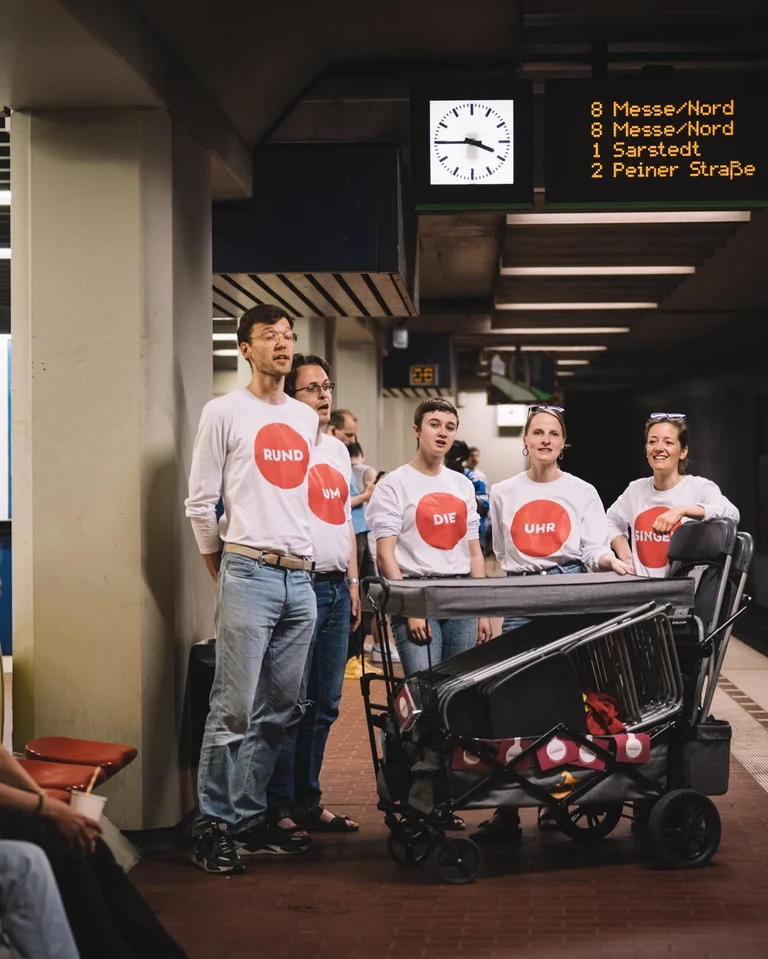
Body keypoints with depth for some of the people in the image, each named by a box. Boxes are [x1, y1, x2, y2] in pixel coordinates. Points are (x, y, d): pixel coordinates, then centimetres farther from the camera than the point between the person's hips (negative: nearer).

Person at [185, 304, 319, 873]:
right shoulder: (225, 413, 0)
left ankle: (250, 819, 16)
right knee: (235, 708, -8)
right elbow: (201, 504, 0)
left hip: (299, 577, 6)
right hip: (249, 574, -6)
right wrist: (224, 576, 4)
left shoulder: (307, 419, 17)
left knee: (277, 712, 7)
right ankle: (214, 824, 0)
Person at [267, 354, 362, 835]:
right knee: (292, 705, -6)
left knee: (325, 704, 11)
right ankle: (280, 810, 2)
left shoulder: (338, 449, 18)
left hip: (336, 588, 8)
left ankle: (308, 803, 20)